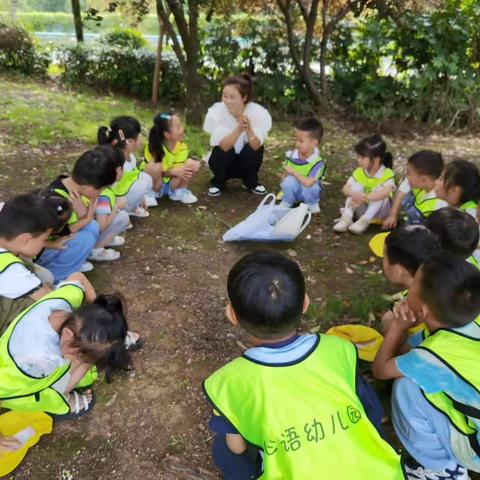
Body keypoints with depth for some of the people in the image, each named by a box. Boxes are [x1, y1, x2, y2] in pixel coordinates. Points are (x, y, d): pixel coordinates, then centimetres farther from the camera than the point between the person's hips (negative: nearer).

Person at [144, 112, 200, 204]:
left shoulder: (182, 147, -15)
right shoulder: (154, 148, -25)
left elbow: (177, 169, -16)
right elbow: (157, 170, -23)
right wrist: (174, 172, -38)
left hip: (172, 183, 4)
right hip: (154, 184, -4)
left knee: (191, 163, -16)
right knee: (155, 167, -36)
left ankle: (179, 191, 3)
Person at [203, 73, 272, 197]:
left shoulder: (258, 112, -22)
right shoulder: (216, 111, -23)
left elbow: (255, 146, -29)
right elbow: (224, 146, -30)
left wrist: (248, 130, -48)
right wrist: (238, 129, -46)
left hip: (247, 162, 1)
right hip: (225, 162, 0)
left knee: (257, 147, -28)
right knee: (221, 150, -31)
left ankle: (251, 182, 0)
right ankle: (218, 182, -1)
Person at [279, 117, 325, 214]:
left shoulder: (317, 162, -28)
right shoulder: (291, 155, -12)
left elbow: (308, 183, -40)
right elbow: (285, 175, 2)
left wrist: (293, 172, -30)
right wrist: (284, 189, -13)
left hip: (308, 191, -2)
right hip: (293, 191, 2)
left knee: (310, 186, -36)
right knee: (290, 180, -31)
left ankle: (312, 204, -2)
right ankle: (286, 202, -4)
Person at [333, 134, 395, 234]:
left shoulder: (388, 174, -21)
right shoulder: (359, 172, -8)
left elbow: (386, 192, -40)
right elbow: (345, 188, -20)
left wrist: (364, 198, -49)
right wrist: (355, 194, -43)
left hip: (380, 212, -3)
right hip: (363, 210, 3)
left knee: (379, 189, -30)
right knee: (357, 186, -21)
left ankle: (364, 221, -36)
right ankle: (346, 218, -29)